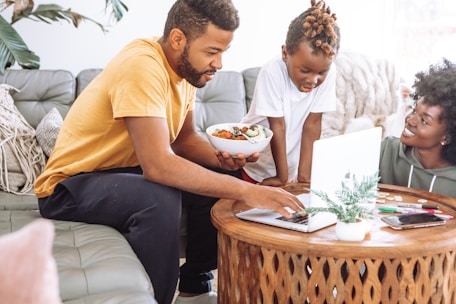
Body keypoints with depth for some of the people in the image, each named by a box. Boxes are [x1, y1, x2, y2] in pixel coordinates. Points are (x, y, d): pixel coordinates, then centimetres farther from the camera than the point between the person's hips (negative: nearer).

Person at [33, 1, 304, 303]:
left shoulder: (184, 65, -3)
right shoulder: (142, 66, -29)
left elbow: (184, 138, 7)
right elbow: (158, 166, -36)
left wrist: (221, 158, -14)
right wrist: (247, 191, -35)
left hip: (126, 170, 9)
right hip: (71, 185, -8)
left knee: (223, 178, -2)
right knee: (160, 199, -35)